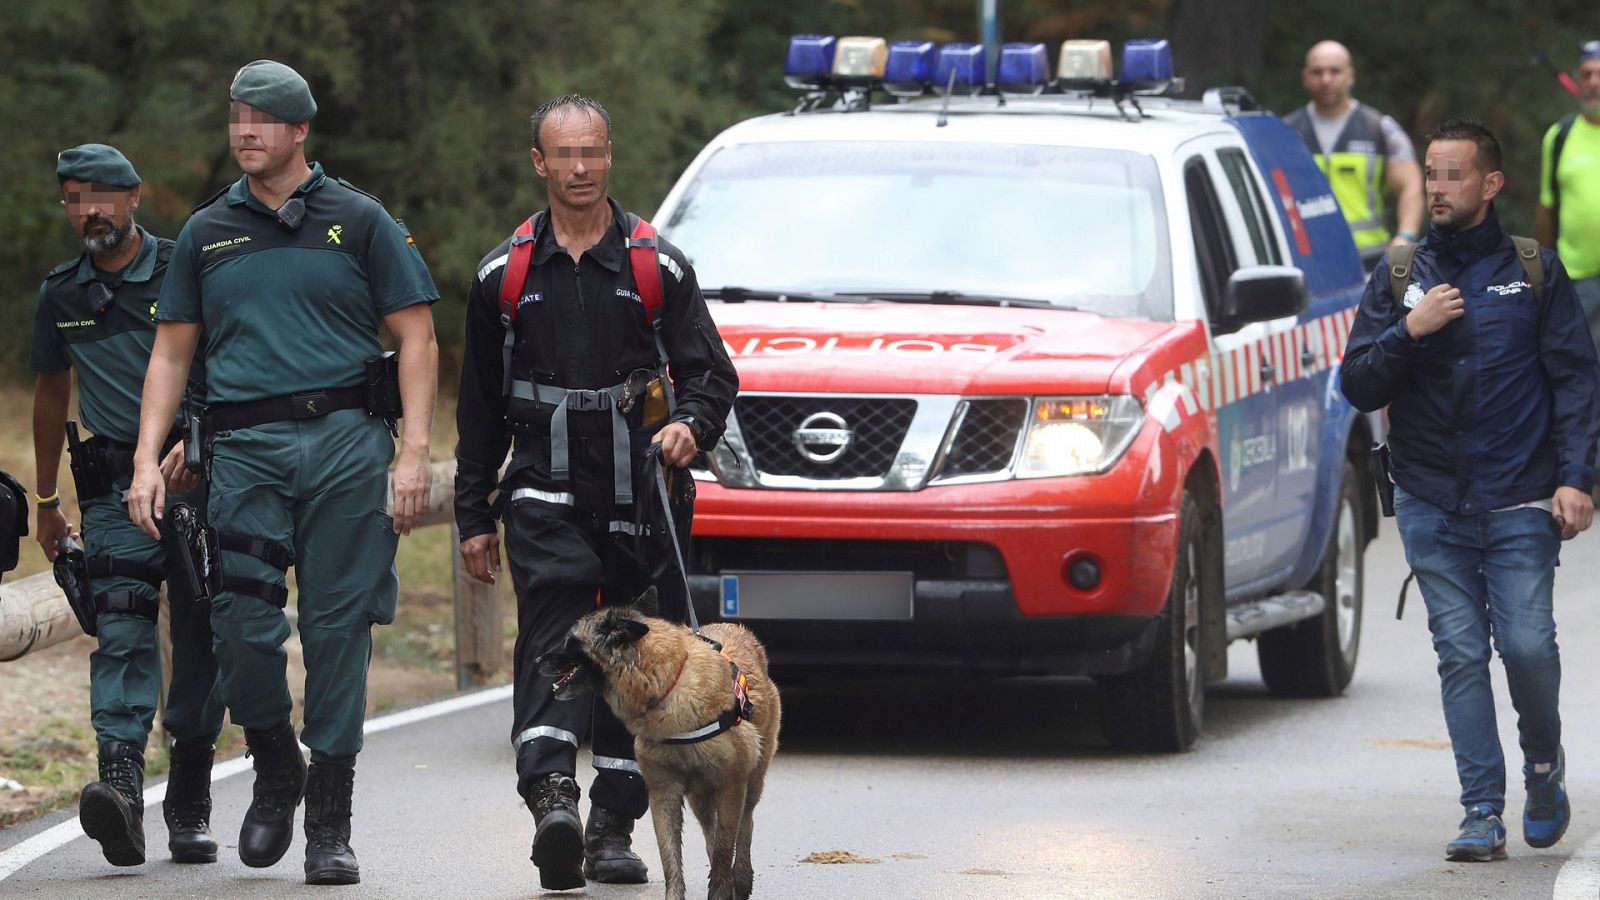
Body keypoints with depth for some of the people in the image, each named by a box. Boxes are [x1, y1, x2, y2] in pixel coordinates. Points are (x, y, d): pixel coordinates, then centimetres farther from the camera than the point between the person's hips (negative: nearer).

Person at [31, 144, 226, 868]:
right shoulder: (60, 296, 12)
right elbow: (52, 394, 24)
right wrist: (46, 501, 27)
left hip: (198, 476, -1)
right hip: (113, 479, 1)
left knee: (199, 640, 1)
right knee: (121, 628, -17)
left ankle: (190, 808, 11)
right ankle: (120, 785, -32)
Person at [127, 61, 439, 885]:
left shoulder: (358, 221, 7)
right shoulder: (206, 234, 14)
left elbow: (416, 340, 4)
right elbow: (171, 353, 17)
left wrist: (414, 453, -6)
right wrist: (147, 458, 5)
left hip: (345, 442, -2)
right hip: (244, 446, 2)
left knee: (338, 626, -3)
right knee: (242, 624, -9)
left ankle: (331, 823, 4)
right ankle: (275, 774, 17)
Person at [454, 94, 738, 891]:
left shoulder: (658, 267, 6)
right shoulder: (504, 275, 9)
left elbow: (712, 372, 5)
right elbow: (479, 406, 14)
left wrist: (691, 423, -18)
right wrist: (473, 516, 10)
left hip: (644, 496, 1)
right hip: (547, 495, -1)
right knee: (553, 641, -19)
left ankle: (613, 827, 11)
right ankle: (552, 795, -34)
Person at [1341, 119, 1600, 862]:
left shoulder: (1535, 272, 5)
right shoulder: (1399, 278, 10)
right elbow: (1357, 386, 6)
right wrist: (1408, 332, -11)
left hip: (1519, 505, -2)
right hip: (1431, 507, 2)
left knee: (1526, 644, -11)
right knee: (1460, 655, -1)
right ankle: (1483, 813, 3)